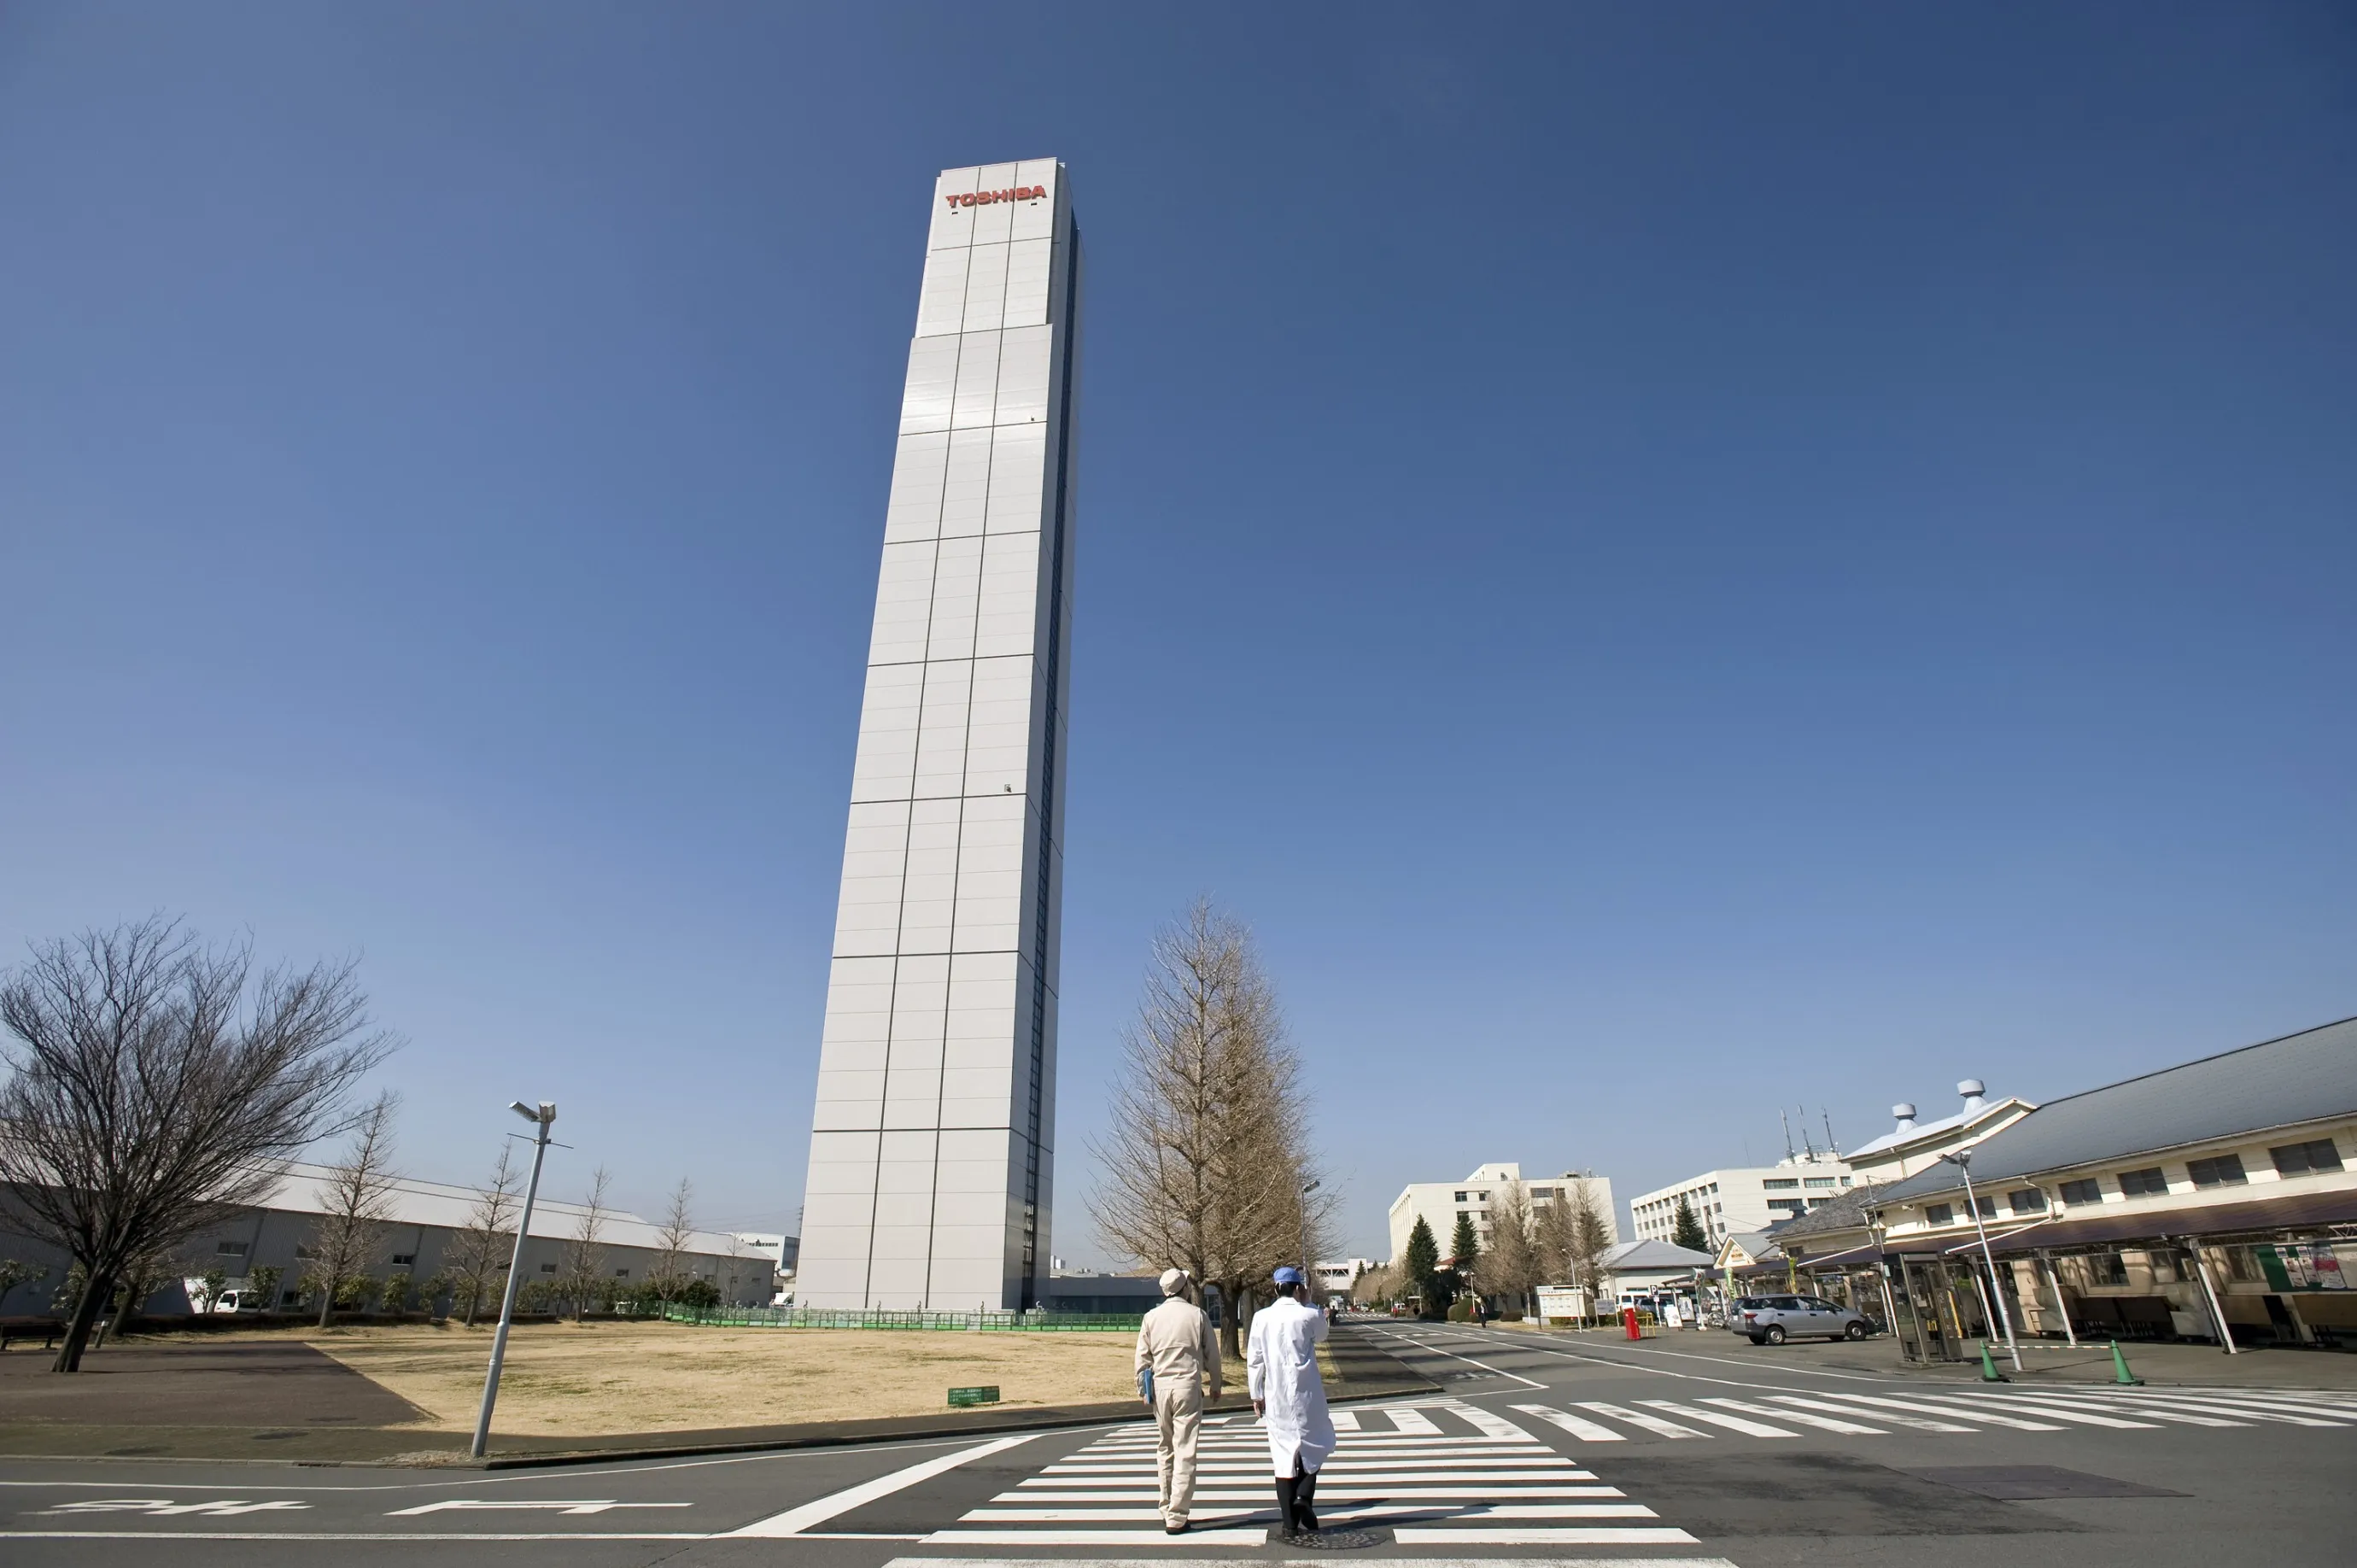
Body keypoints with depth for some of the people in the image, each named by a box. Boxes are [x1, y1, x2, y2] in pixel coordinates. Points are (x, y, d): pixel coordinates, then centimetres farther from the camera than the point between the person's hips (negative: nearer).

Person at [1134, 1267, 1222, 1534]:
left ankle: (1167, 1508, 24)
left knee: (1165, 1449, 17)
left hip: (1160, 1386, 3)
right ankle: (1176, 1517, -2)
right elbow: (1212, 1354, 3)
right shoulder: (1197, 1315, -3)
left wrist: (1142, 1389, 14)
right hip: (1188, 1385, -3)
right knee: (1185, 1451, 0)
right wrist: (1215, 1384, 16)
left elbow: (1142, 1357, 3)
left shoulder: (1152, 1317, 1)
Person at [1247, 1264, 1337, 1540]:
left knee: (1283, 1454, 8)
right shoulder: (1310, 1315, -8)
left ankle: (1289, 1524, 11)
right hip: (1306, 1394, -2)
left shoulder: (1262, 1318, -3)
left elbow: (1254, 1360, 0)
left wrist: (1256, 1395, 8)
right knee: (1313, 1445, 18)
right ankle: (1304, 1497, -2)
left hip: (1276, 1398, 2)